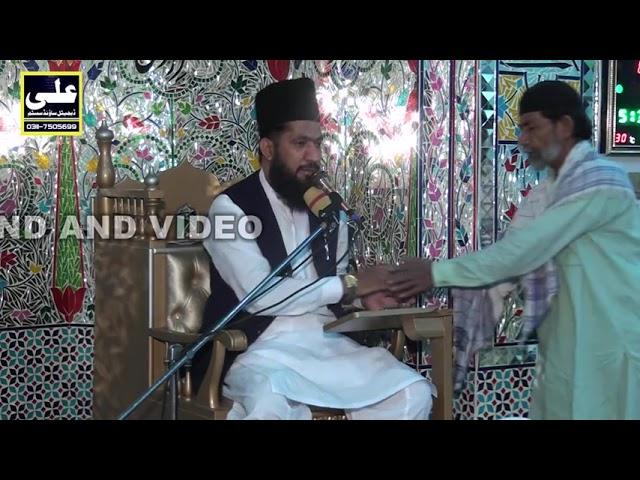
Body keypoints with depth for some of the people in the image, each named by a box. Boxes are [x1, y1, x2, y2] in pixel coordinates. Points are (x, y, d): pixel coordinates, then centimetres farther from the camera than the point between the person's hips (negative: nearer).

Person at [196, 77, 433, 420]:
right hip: (261, 347, -6)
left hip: (328, 342, 7)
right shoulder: (231, 208, -5)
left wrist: (363, 295, 0)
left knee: (414, 393, -14)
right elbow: (260, 295, -16)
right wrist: (350, 285, -12)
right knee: (267, 406, -39)